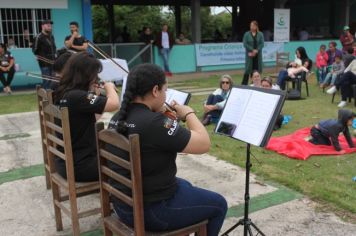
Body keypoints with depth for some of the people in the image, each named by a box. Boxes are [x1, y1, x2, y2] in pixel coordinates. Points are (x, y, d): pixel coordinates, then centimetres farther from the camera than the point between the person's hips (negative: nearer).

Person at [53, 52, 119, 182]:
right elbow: (114, 104, -32)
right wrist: (109, 87, -12)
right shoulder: (76, 96, -25)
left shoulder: (62, 94, 3)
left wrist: (94, 95, 2)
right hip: (79, 166, -9)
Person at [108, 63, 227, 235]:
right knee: (218, 204, 12)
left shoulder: (118, 118, -1)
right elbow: (203, 144, -23)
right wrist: (189, 113, -9)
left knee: (185, 186, 33)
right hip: (151, 211, -9)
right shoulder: (155, 123, -29)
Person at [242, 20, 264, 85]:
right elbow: (245, 44, -6)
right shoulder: (247, 34, 1)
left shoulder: (260, 34, 5)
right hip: (249, 55, -2)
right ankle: (244, 84, 0)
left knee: (257, 70, 3)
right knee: (248, 69, -4)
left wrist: (256, 51, -14)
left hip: (258, 55, 2)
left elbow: (262, 44, -2)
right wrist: (252, 50, -13)